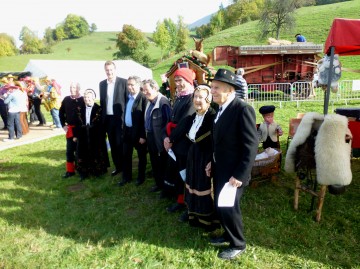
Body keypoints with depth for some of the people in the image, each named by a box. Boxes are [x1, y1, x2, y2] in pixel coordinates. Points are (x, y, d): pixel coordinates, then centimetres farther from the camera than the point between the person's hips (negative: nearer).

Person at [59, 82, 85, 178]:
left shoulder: (83, 100, -10)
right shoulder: (66, 99, 4)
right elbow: (61, 112, 14)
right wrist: (63, 125, 7)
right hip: (70, 129, 4)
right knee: (70, 150, 8)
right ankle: (70, 170, 19)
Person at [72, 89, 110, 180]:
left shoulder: (99, 109, -6)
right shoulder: (80, 108, 6)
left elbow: (102, 124, -7)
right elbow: (77, 122, 7)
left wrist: (102, 136, -10)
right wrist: (75, 135, 4)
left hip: (96, 136, -3)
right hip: (83, 136, 4)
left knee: (96, 153, 8)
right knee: (83, 154, 10)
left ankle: (97, 171, 23)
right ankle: (84, 172, 23)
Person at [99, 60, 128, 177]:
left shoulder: (124, 82, -6)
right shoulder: (102, 84, 10)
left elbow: (128, 100, -7)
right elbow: (102, 101, 12)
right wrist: (102, 118, 8)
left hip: (120, 118, -5)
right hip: (108, 118, 5)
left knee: (120, 144, 0)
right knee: (113, 144, 11)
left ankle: (125, 167, 15)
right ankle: (117, 166, 23)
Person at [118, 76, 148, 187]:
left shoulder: (143, 98, -16)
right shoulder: (128, 97, 8)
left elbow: (145, 118, -18)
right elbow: (125, 113, 13)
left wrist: (143, 135, -19)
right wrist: (124, 128, 9)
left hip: (138, 132, -7)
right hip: (127, 130, 7)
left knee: (141, 156, 11)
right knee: (126, 155, 15)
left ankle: (141, 177, 27)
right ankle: (126, 177, 29)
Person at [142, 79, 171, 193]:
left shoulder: (163, 101, -18)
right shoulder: (149, 102, 9)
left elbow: (169, 120, -21)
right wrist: (146, 134, 12)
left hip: (159, 139, -8)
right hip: (150, 137, 8)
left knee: (162, 163, 6)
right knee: (154, 162, 18)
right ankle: (158, 183, 34)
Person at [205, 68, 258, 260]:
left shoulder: (243, 109, -20)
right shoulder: (220, 109, 7)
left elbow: (251, 146, -22)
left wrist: (239, 175, -23)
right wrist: (212, 161, 9)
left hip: (233, 173, -8)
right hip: (219, 170, 8)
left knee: (229, 208, 6)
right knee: (219, 206, 18)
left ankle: (238, 244, 30)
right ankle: (229, 235, 42)